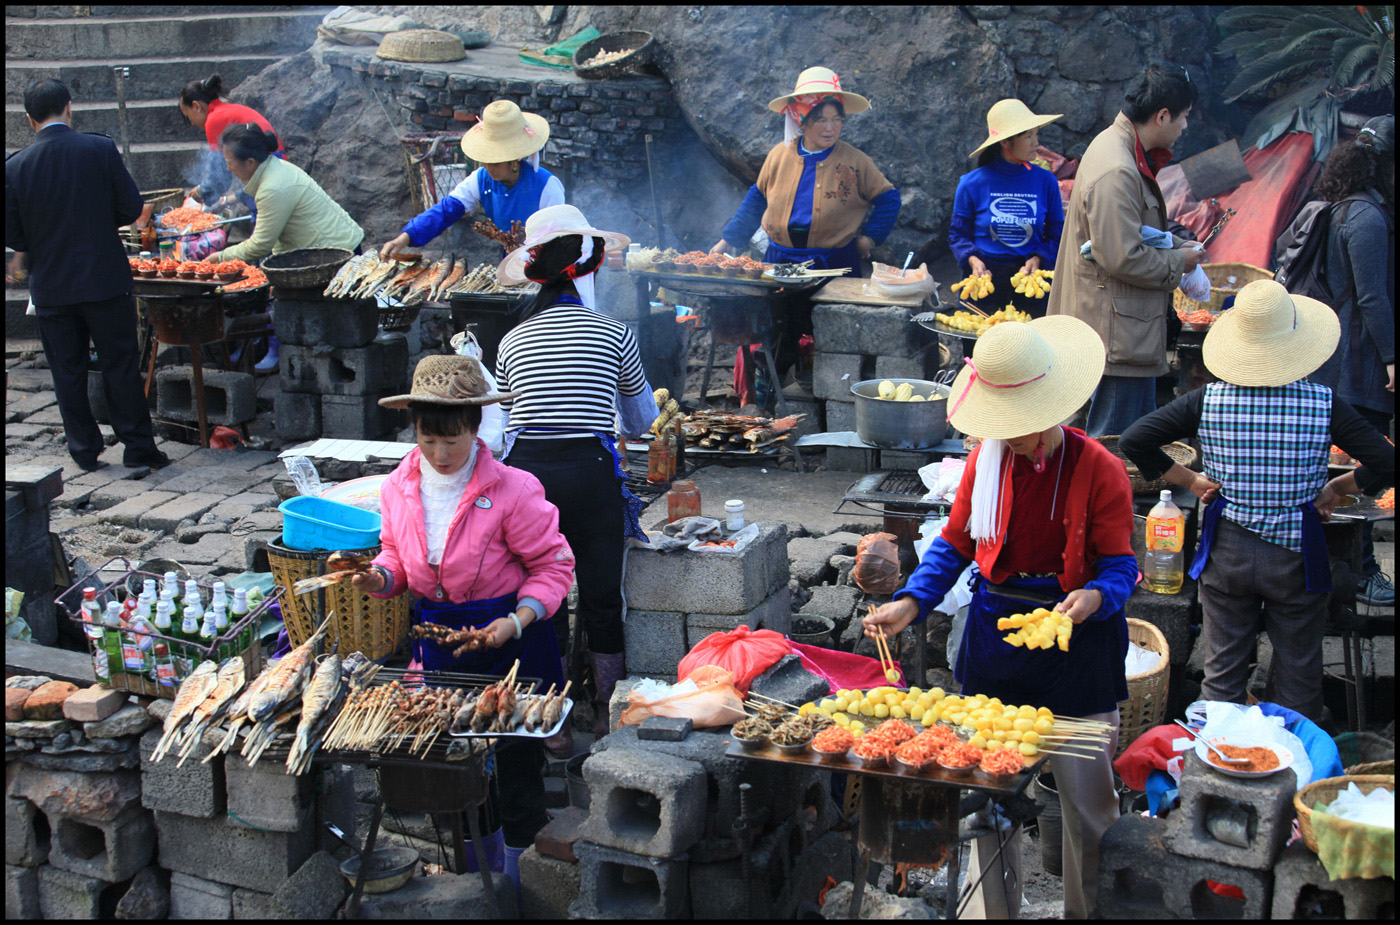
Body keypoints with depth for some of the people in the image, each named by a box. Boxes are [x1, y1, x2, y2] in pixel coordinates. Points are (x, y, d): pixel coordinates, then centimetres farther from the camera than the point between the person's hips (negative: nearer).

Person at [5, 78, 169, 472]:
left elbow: (11, 232, -2)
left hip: (50, 286, 1)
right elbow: (131, 207, -6)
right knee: (121, 366, 8)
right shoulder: (100, 149, -10)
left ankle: (85, 450, 19)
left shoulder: (15, 166, -6)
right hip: (105, 278, -1)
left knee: (67, 372, 13)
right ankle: (138, 446, 11)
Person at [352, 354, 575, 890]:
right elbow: (396, 552, 14)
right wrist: (383, 578, -9)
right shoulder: (400, 489, -2)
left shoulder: (511, 491, -18)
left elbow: (553, 564, -10)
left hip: (505, 633, -4)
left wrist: (517, 622, -22)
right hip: (435, 630, 4)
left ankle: (519, 860, 25)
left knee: (516, 755, 6)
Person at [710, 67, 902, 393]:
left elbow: (888, 199, 9)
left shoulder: (854, 161, -1)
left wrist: (870, 237, 0)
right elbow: (757, 199, 15)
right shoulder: (780, 156, 4)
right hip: (781, 262, 2)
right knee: (778, 331, 5)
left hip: (835, 264, -2)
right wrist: (728, 240, 14)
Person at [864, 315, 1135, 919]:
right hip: (994, 637, 3)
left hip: (1075, 642, -3)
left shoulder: (1098, 469, -10)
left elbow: (1120, 563, -6)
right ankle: (993, 908, 29)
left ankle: (1088, 909, 27)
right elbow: (955, 544, 7)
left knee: (1088, 799, 6)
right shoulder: (986, 459, 1)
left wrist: (1096, 596, -28)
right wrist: (912, 602, -7)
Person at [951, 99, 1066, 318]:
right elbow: (958, 234, 5)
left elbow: (1056, 236, 7)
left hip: (1030, 280, 1)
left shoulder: (1046, 181, 0)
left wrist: (1037, 259, -11)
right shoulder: (972, 184, -4)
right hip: (985, 277, -1)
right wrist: (972, 259, -13)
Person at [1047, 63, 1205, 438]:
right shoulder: (1116, 172, -23)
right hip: (1118, 334, -11)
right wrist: (1178, 263, -10)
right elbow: (1122, 259, -25)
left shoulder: (1118, 146, 12)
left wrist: (1172, 244, 11)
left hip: (1131, 333, 11)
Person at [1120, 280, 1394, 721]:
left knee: (1223, 670, 14)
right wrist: (1336, 487, 3)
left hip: (1226, 551, 2)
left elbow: (1133, 441, -10)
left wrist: (1190, 479, 0)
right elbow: (1386, 464, -14)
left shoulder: (1209, 400, -10)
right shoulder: (1324, 404, -13)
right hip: (1295, 555, -1)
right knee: (1298, 675, 13)